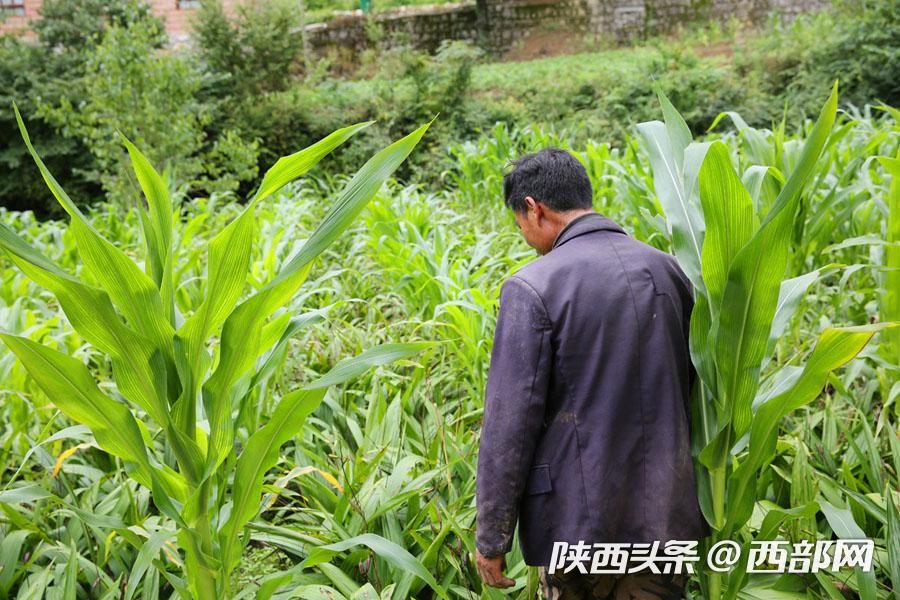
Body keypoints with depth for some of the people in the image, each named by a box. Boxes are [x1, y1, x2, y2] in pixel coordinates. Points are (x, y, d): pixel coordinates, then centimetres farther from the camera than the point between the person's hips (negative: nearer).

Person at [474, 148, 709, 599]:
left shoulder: (533, 287, -15)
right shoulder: (665, 269, 4)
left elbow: (510, 422, -15)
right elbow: (691, 387, 13)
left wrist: (491, 536, -6)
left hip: (580, 519, -5)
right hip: (665, 511, 5)